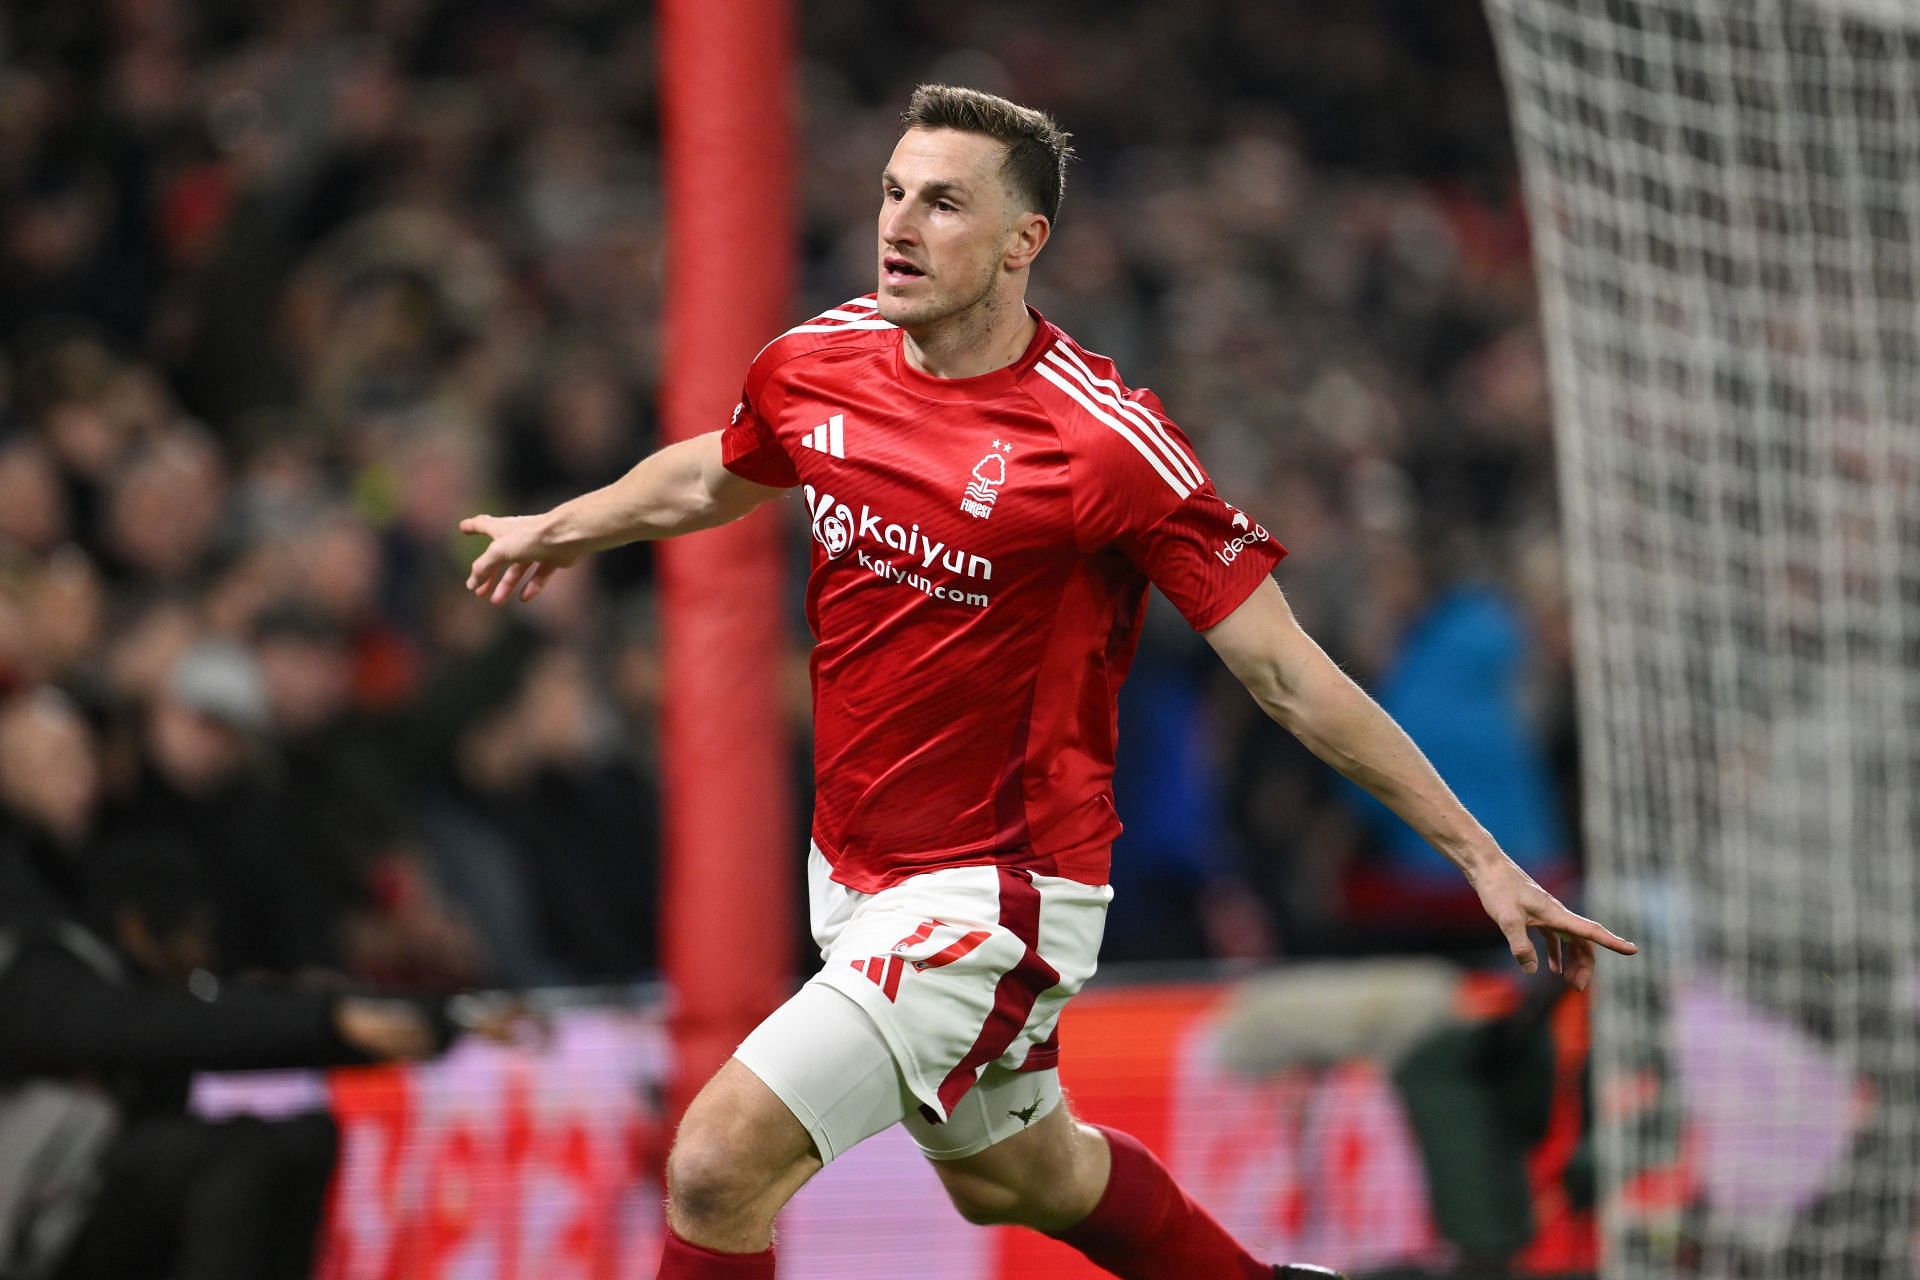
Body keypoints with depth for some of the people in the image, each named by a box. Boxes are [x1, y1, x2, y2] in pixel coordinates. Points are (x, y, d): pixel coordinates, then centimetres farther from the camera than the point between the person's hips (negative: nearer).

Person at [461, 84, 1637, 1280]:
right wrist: (563, 527, 34)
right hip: (853, 872, 7)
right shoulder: (817, 365, -4)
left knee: (719, 1163, -20)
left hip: (995, 898, -7)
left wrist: (1480, 855, -18)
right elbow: (716, 475, 21)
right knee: (1017, 1177, 28)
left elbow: (1290, 676, -18)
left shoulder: (1106, 441, -22)